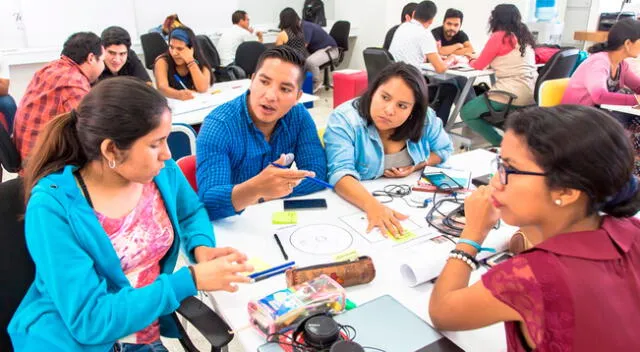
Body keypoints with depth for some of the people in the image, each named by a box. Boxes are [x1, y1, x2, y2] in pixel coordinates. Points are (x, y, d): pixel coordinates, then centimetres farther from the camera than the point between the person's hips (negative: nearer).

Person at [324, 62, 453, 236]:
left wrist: (416, 166, -9)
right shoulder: (344, 119, -20)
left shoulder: (424, 119, -6)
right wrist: (373, 205, -48)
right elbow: (341, 174, -30)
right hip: (356, 204, -4)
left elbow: (445, 149, 11)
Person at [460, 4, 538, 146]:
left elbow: (479, 65, 4)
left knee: (466, 113, 8)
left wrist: (470, 61, 24)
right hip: (531, 95, 8)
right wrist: (495, 61, 28)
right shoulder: (525, 37, 16)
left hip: (512, 95, -8)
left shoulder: (499, 36, -5)